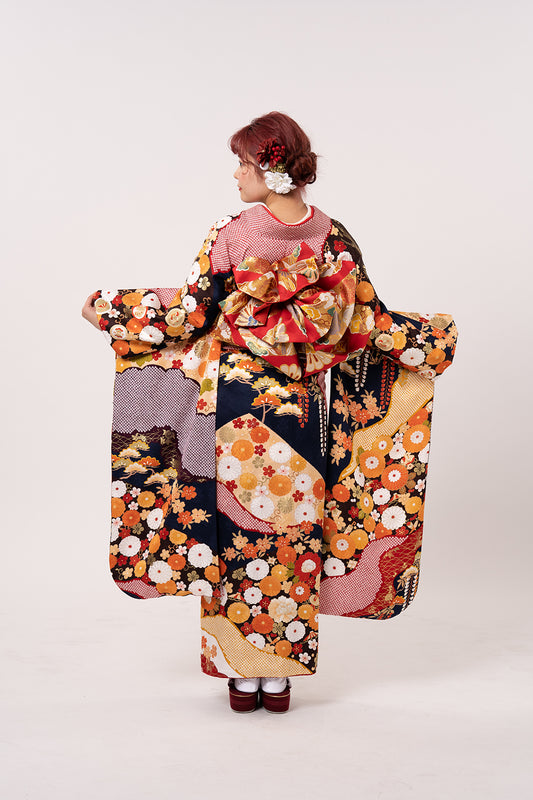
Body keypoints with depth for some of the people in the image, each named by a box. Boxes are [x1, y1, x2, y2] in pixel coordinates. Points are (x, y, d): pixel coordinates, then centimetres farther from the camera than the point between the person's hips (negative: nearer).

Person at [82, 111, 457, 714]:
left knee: (236, 530, 8)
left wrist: (107, 307, 5)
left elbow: (189, 314, -7)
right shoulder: (333, 238, -2)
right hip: (300, 404, 3)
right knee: (291, 534, 11)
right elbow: (368, 323, 1)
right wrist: (436, 336, 18)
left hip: (237, 402, -3)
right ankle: (281, 677, 19)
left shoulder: (232, 235, -11)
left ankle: (242, 674, 17)